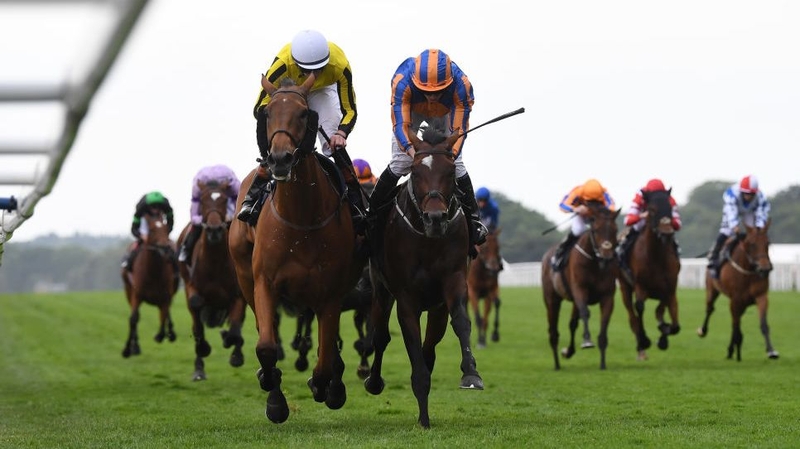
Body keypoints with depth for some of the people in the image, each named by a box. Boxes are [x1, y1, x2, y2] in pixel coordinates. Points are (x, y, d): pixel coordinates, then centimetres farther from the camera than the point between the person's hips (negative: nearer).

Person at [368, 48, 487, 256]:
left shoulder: (461, 85, -39)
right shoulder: (402, 81, -42)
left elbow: (459, 129, -34)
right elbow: (400, 124, -41)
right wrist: (410, 149, -59)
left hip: (445, 113, 1)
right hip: (411, 110, -1)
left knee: (456, 165, -9)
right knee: (400, 164, -11)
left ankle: (473, 219, 6)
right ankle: (372, 213, 2)